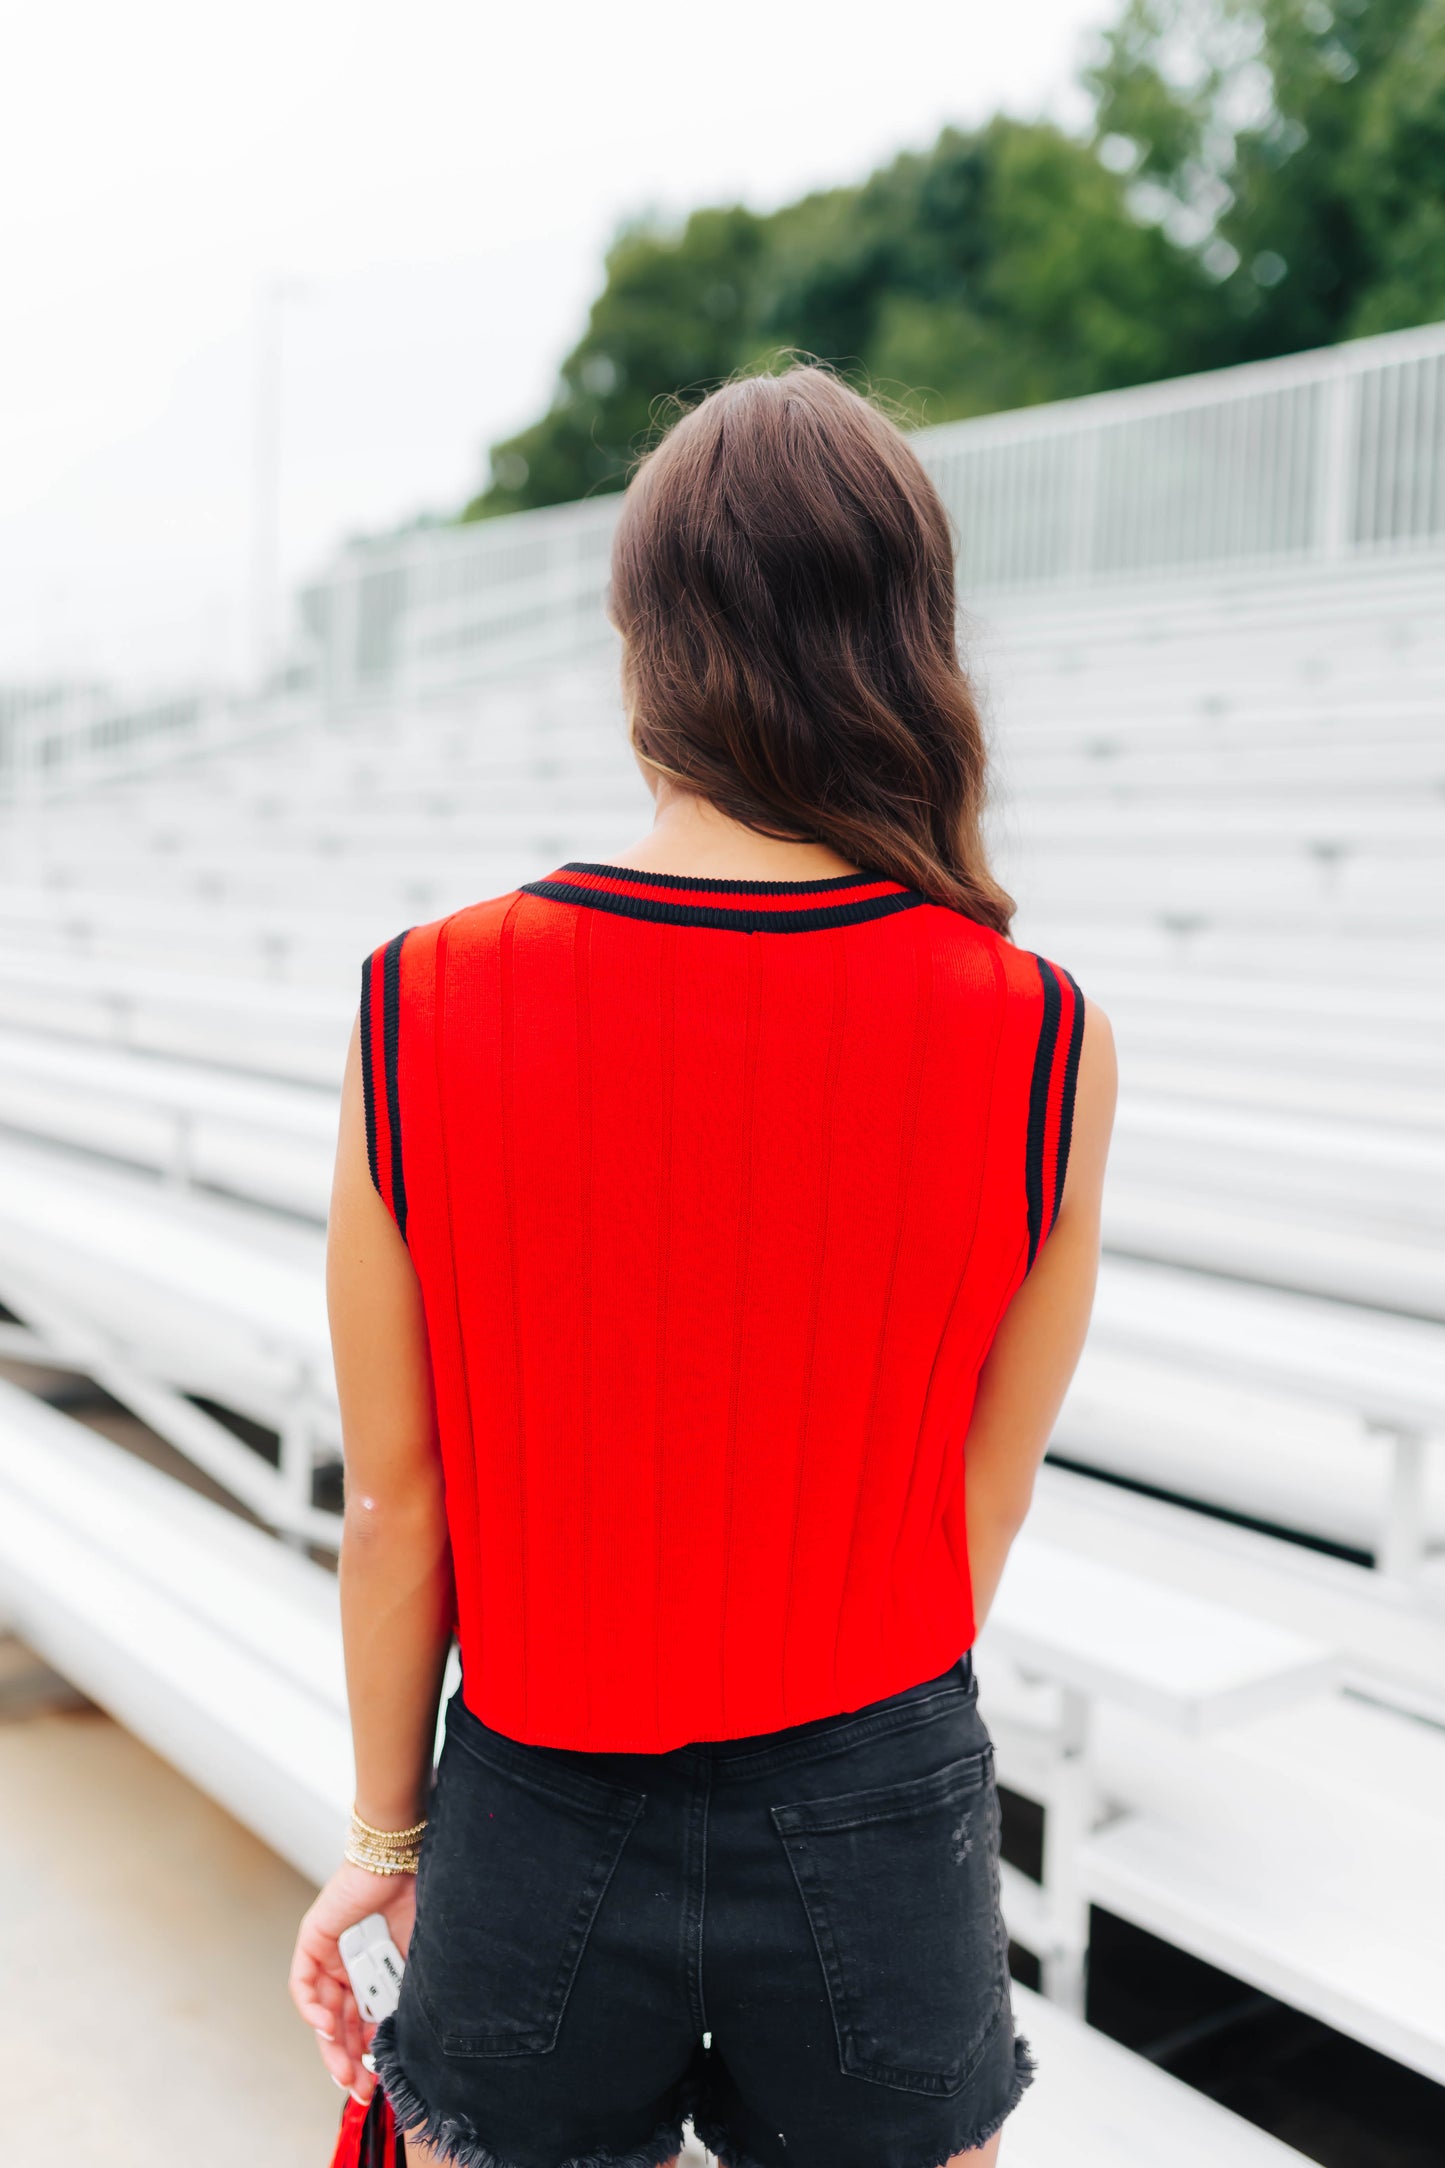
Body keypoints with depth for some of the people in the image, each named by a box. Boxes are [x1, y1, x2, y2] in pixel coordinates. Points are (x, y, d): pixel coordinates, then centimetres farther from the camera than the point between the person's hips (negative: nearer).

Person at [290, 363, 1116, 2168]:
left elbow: (397, 1503, -8)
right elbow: (985, 1500, -4)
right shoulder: (1043, 1044, -15)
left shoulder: (420, 1014, -16)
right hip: (880, 1819, 0)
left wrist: (384, 1833, 8)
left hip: (540, 1820, 1)